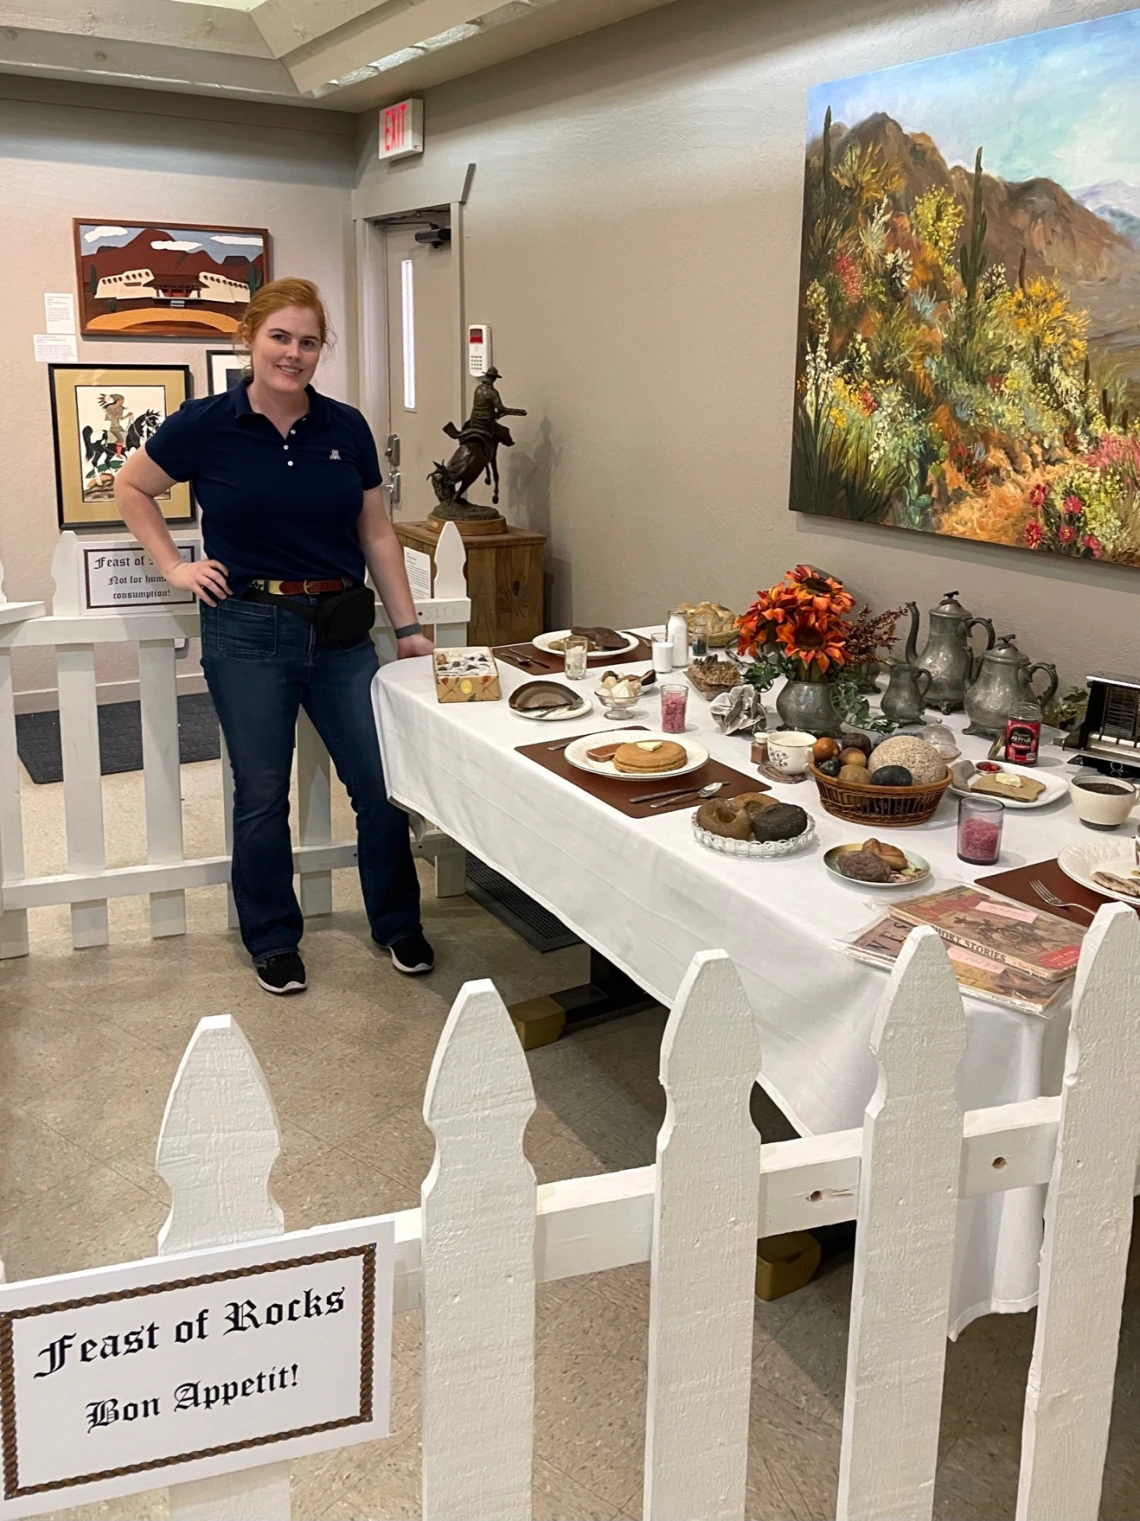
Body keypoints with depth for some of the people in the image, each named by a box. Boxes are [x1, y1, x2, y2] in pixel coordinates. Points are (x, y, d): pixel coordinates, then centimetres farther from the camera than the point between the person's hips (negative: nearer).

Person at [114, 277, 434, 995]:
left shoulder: (346, 428, 2)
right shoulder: (205, 424, -5)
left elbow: (377, 533, 8)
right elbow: (131, 487, 10)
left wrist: (408, 626, 6)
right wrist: (174, 565, 2)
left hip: (342, 632, 2)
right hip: (249, 632, -2)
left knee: (382, 786, 4)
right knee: (262, 795, 8)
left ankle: (398, 924, 26)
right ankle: (273, 940, 26)